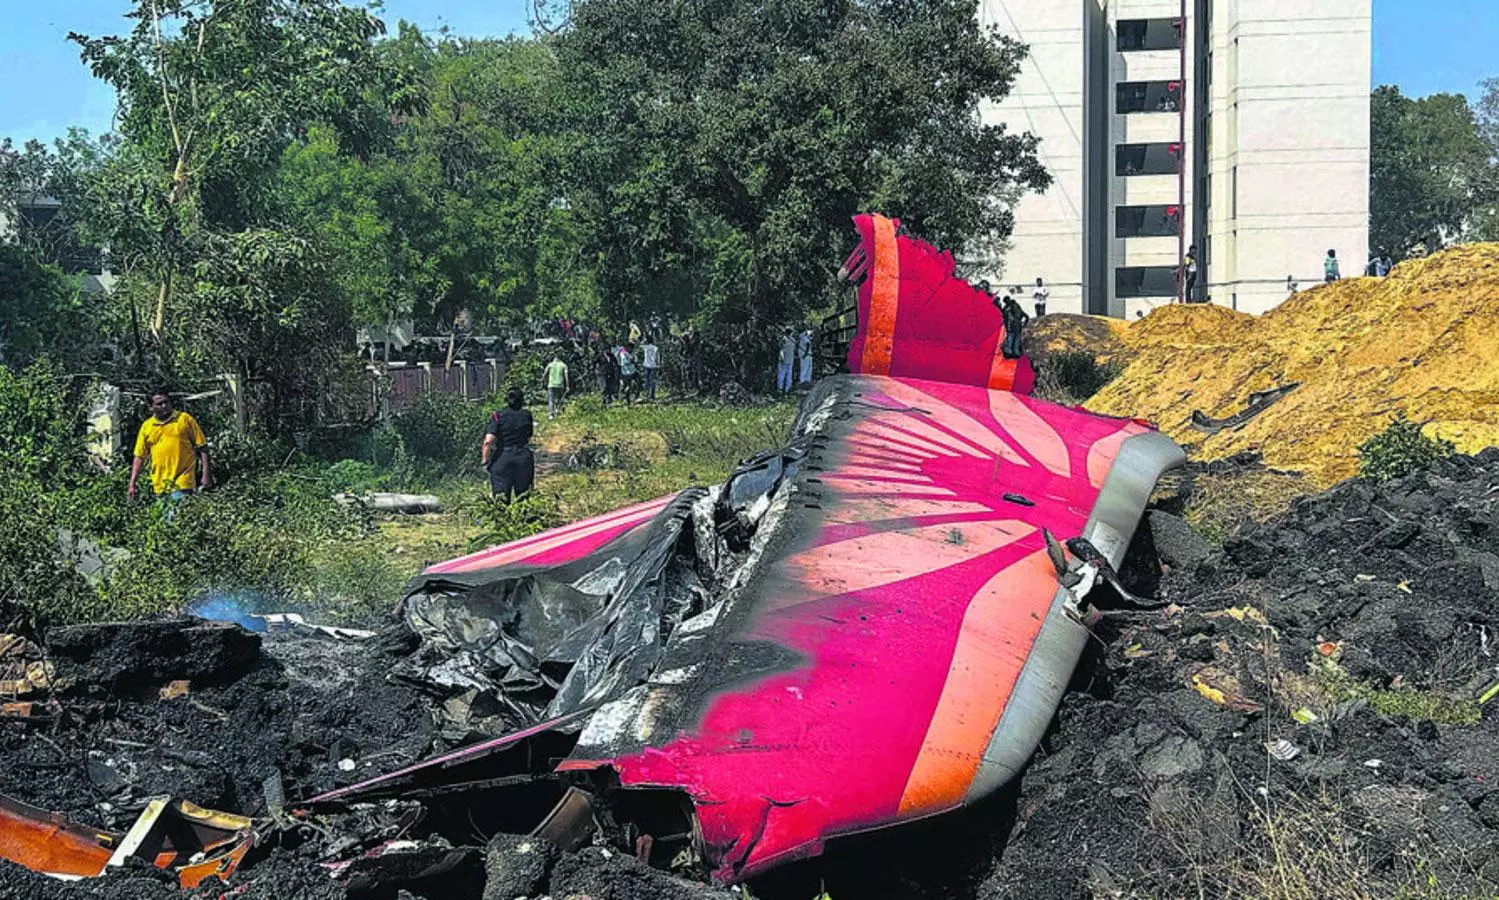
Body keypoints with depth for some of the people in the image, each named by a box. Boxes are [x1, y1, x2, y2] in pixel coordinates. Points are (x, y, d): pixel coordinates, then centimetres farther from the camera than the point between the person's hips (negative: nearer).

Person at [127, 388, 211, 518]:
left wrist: (206, 475, -3)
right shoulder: (146, 427, 10)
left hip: (182, 483, -4)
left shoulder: (185, 419, 2)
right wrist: (132, 485, 7)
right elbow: (139, 457, 13)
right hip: (160, 486, 4)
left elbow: (202, 448, 3)